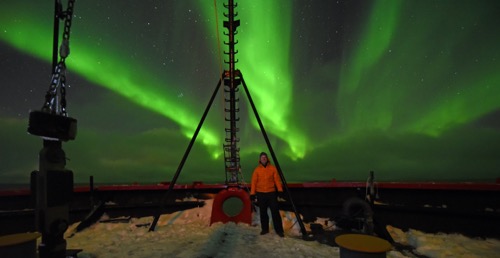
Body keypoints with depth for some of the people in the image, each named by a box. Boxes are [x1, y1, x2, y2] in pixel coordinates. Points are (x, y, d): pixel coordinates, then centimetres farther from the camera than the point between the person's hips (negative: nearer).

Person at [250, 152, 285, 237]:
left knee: (275, 211, -1)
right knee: (263, 212, 9)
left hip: (271, 193, -1)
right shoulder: (257, 169, 2)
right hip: (260, 194, 1)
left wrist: (280, 190, -10)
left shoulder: (272, 168, 1)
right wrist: (252, 193, -3)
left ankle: (279, 230, 7)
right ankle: (265, 229, 22)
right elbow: (254, 182, 1)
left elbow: (277, 179, -1)